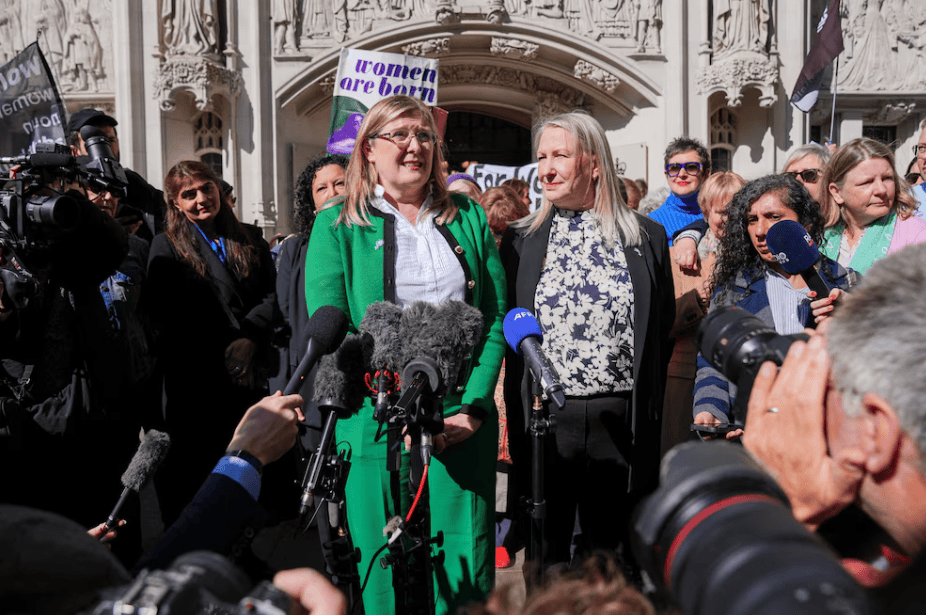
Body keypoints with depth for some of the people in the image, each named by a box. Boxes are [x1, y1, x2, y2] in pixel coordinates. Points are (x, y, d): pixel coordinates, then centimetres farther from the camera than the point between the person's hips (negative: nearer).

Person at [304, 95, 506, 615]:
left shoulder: (468, 217, 12)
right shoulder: (337, 226, 3)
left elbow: (496, 317, 8)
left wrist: (473, 405, -6)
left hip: (463, 422, 2)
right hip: (378, 426, -2)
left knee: (466, 567, 4)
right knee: (385, 566, 4)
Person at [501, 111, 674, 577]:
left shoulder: (645, 236, 5)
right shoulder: (521, 239, 6)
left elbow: (663, 327, 7)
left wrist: (647, 413, 2)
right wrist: (517, 423, -1)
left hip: (619, 418, 0)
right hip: (545, 416, 0)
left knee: (612, 551, 10)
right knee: (547, 557, 8)